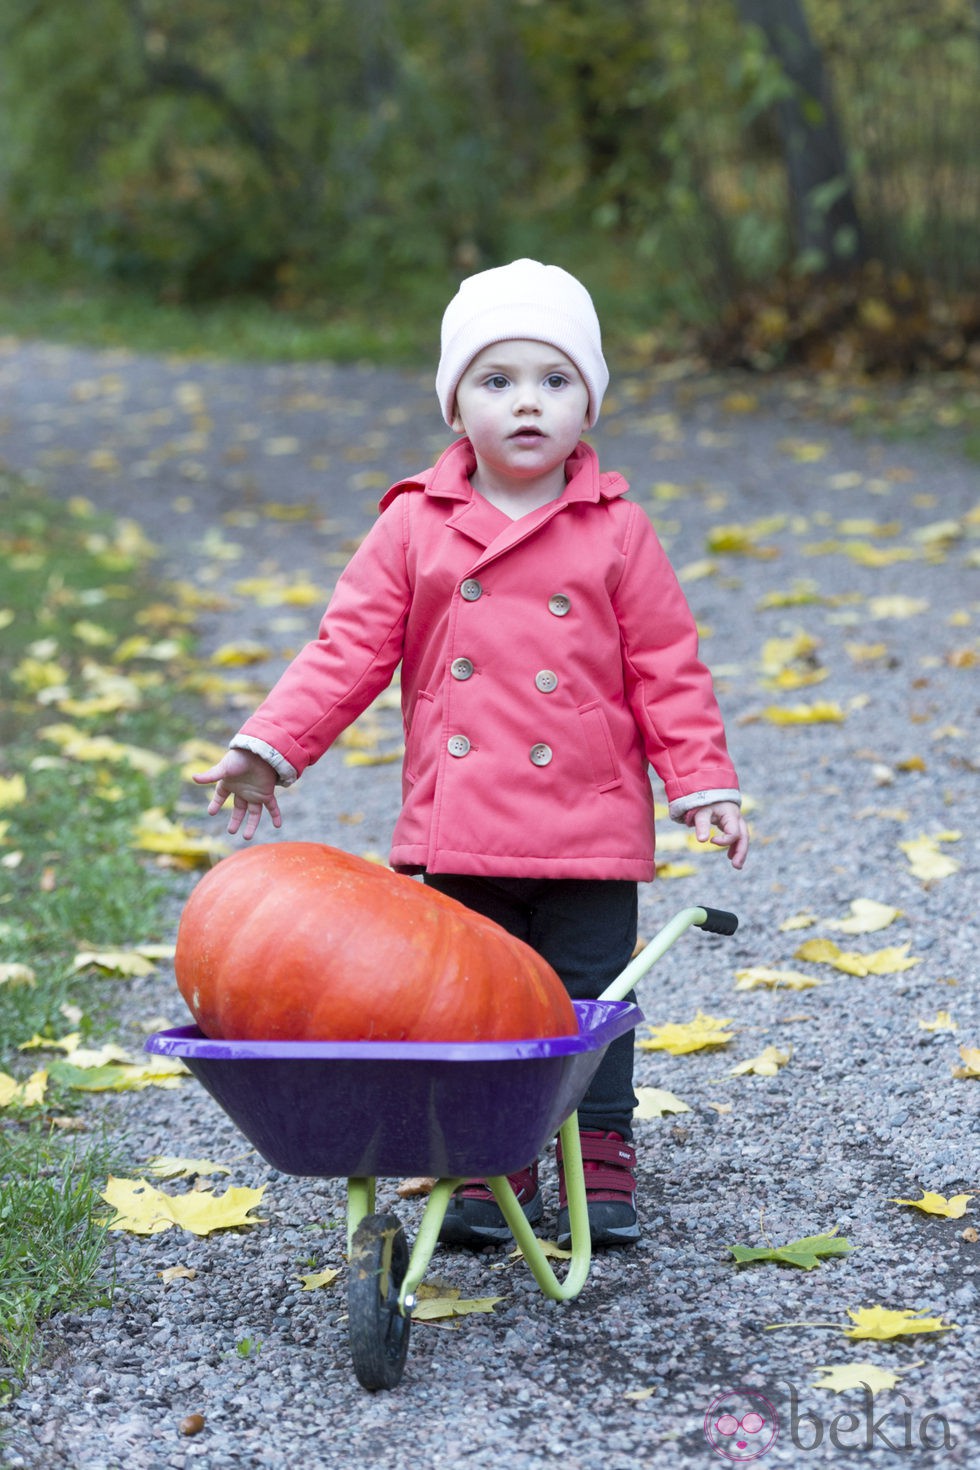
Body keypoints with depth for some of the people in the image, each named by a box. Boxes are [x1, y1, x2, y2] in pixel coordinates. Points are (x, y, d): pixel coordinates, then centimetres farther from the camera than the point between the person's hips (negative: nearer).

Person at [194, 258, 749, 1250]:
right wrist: (268, 746, -6)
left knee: (590, 1001, 6)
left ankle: (602, 1164, 20)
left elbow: (667, 670, 2)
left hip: (589, 829, -1)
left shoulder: (617, 533, 0)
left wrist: (705, 787, -3)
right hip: (459, 833, 1)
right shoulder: (415, 527, 1)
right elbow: (349, 648, 2)